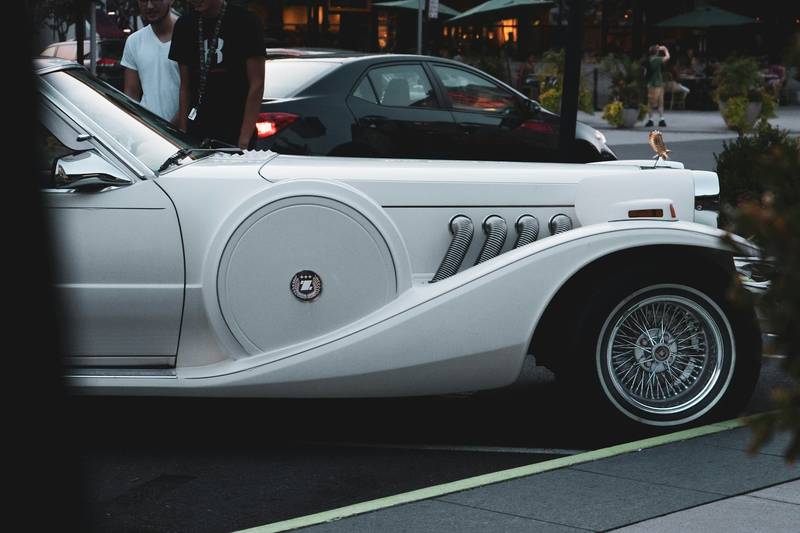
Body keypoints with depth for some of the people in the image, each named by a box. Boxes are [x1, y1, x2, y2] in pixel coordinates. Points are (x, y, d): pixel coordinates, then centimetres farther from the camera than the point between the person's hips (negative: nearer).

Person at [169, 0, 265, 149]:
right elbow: (185, 86, 12)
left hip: (235, 131, -4)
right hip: (197, 132, 4)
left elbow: (256, 84, -7)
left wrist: (244, 139, -14)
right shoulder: (184, 26, 10)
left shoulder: (244, 21, -5)